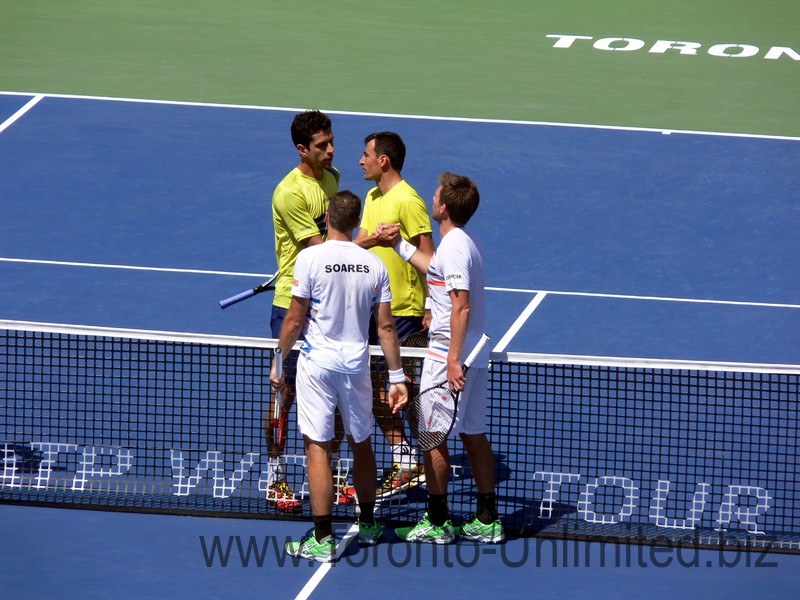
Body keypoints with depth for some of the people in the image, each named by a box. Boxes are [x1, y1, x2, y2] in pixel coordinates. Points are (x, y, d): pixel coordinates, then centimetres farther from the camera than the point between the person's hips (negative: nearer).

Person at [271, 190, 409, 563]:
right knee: (361, 444, 19)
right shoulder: (374, 264, 0)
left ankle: (322, 539, -4)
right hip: (357, 364, 4)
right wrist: (396, 377, 5)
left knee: (318, 447, -1)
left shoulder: (310, 258, -11)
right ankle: (367, 525, 33)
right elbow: (386, 327, 0)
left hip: (317, 363, -4)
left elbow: (295, 320, -9)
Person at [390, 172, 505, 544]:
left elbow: (461, 307, -24)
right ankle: (487, 521, 15)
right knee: (474, 435, 12)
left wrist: (453, 360, -25)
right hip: (475, 355, 9)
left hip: (447, 354, -9)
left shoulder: (453, 246, -18)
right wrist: (400, 245, 39)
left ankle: (437, 523, 6)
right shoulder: (465, 242, 11)